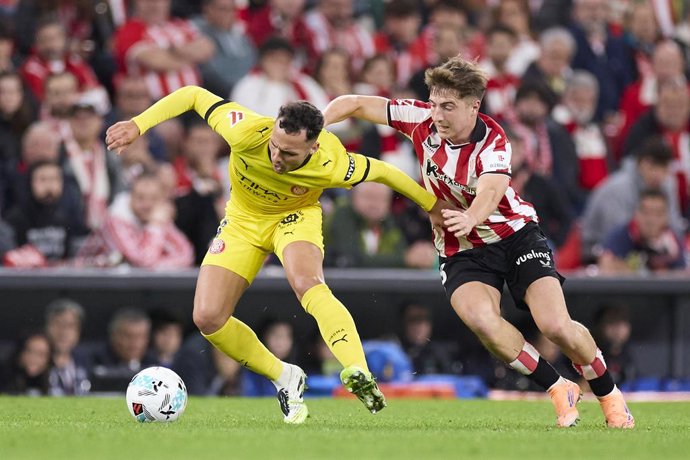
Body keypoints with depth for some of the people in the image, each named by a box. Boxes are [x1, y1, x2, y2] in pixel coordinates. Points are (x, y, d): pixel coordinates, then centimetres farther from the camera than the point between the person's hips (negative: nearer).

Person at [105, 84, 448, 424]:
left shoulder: (332, 165, -33)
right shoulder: (246, 133, -34)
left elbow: (381, 171, -13)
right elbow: (194, 95, -21)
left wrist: (432, 205, -1)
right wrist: (138, 125, -27)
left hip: (296, 217, -3)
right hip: (243, 221, 3)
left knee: (308, 285, -36)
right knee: (207, 319, -11)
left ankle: (358, 374, -47)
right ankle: (285, 378, 6)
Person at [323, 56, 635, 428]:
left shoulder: (492, 143, -23)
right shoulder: (421, 119, -11)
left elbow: (490, 192, -43)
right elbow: (356, 104, -4)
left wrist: (471, 218, -64)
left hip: (516, 234, -3)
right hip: (461, 251, 3)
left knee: (557, 328, -17)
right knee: (480, 319, -29)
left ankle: (610, 396, 13)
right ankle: (559, 390, -9)